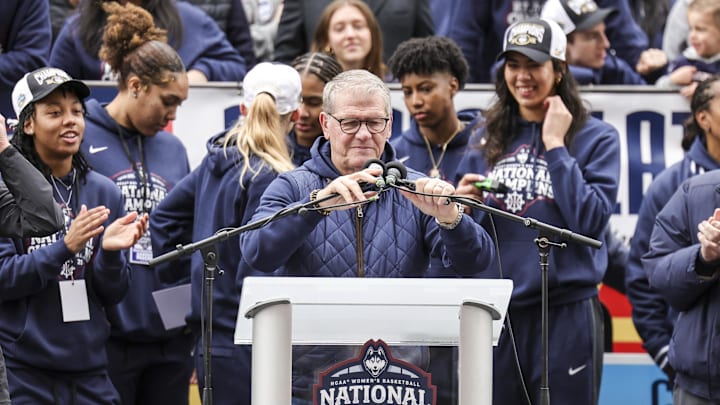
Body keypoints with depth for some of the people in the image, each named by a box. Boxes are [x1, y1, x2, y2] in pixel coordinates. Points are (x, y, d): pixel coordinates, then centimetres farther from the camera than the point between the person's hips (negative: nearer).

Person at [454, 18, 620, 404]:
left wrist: (556, 146, -10)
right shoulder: (488, 140, 12)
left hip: (565, 312, -4)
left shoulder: (596, 138, 0)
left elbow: (590, 221, -14)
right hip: (495, 312, 4)